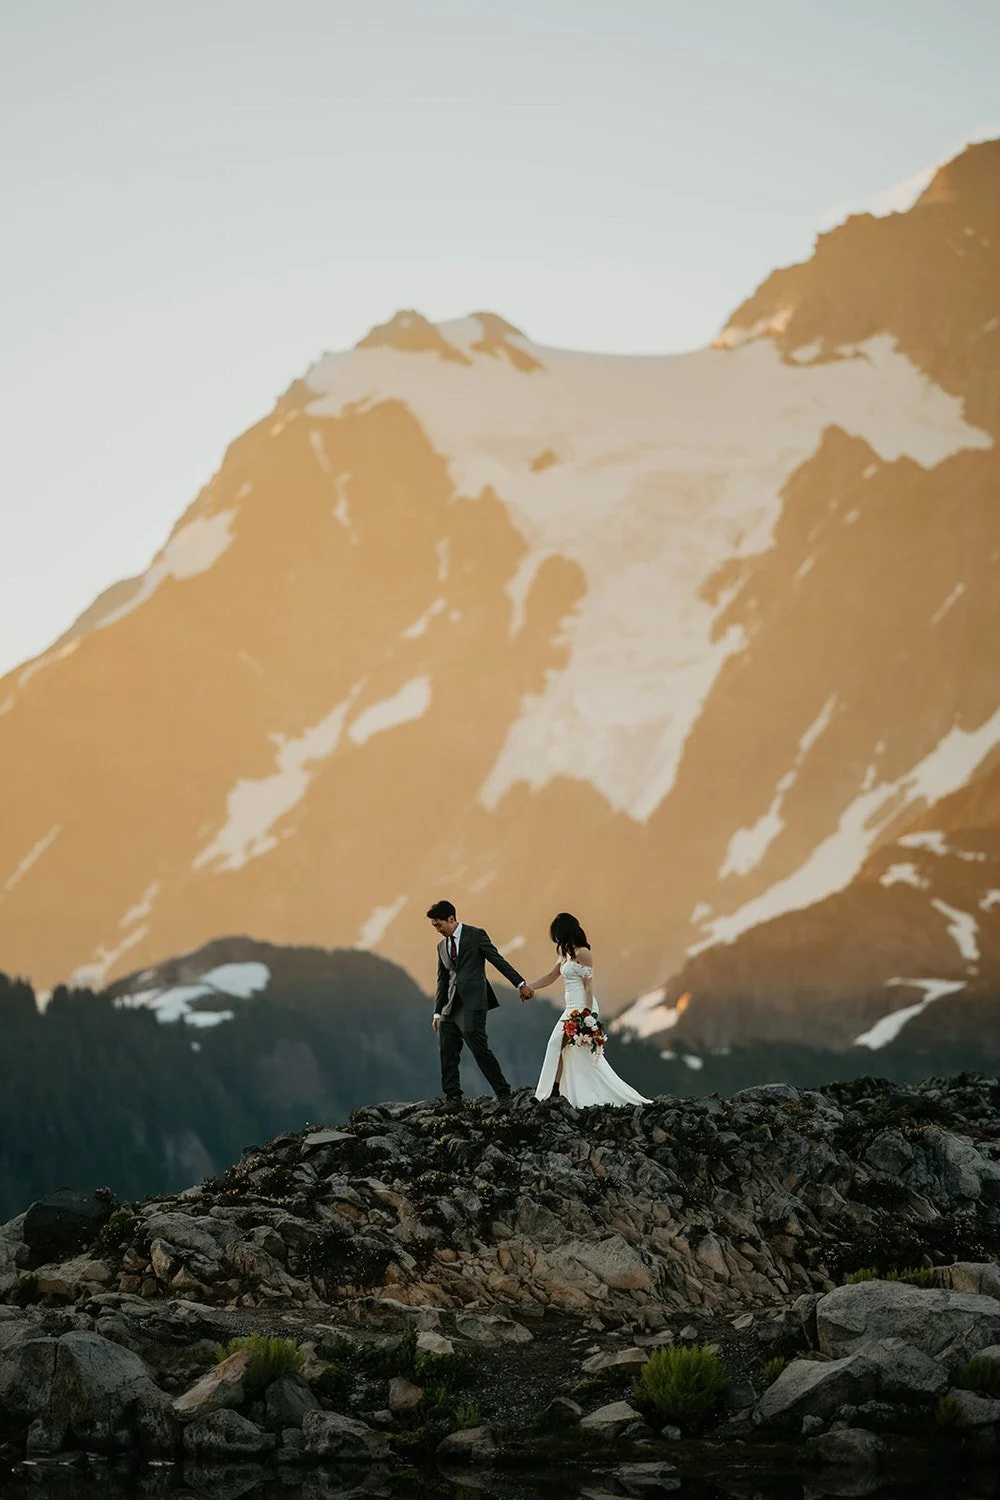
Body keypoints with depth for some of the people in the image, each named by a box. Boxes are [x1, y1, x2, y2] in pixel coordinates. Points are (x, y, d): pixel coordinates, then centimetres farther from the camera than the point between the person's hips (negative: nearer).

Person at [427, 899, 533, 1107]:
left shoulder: (476, 935, -1)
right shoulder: (442, 946, 17)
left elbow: (498, 961, -2)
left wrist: (520, 984, -6)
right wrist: (437, 1012, 17)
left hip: (472, 1004, -7)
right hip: (451, 1008, 7)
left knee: (480, 1050, -11)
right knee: (447, 1054, 1)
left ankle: (504, 1093, -2)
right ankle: (453, 1098, 7)